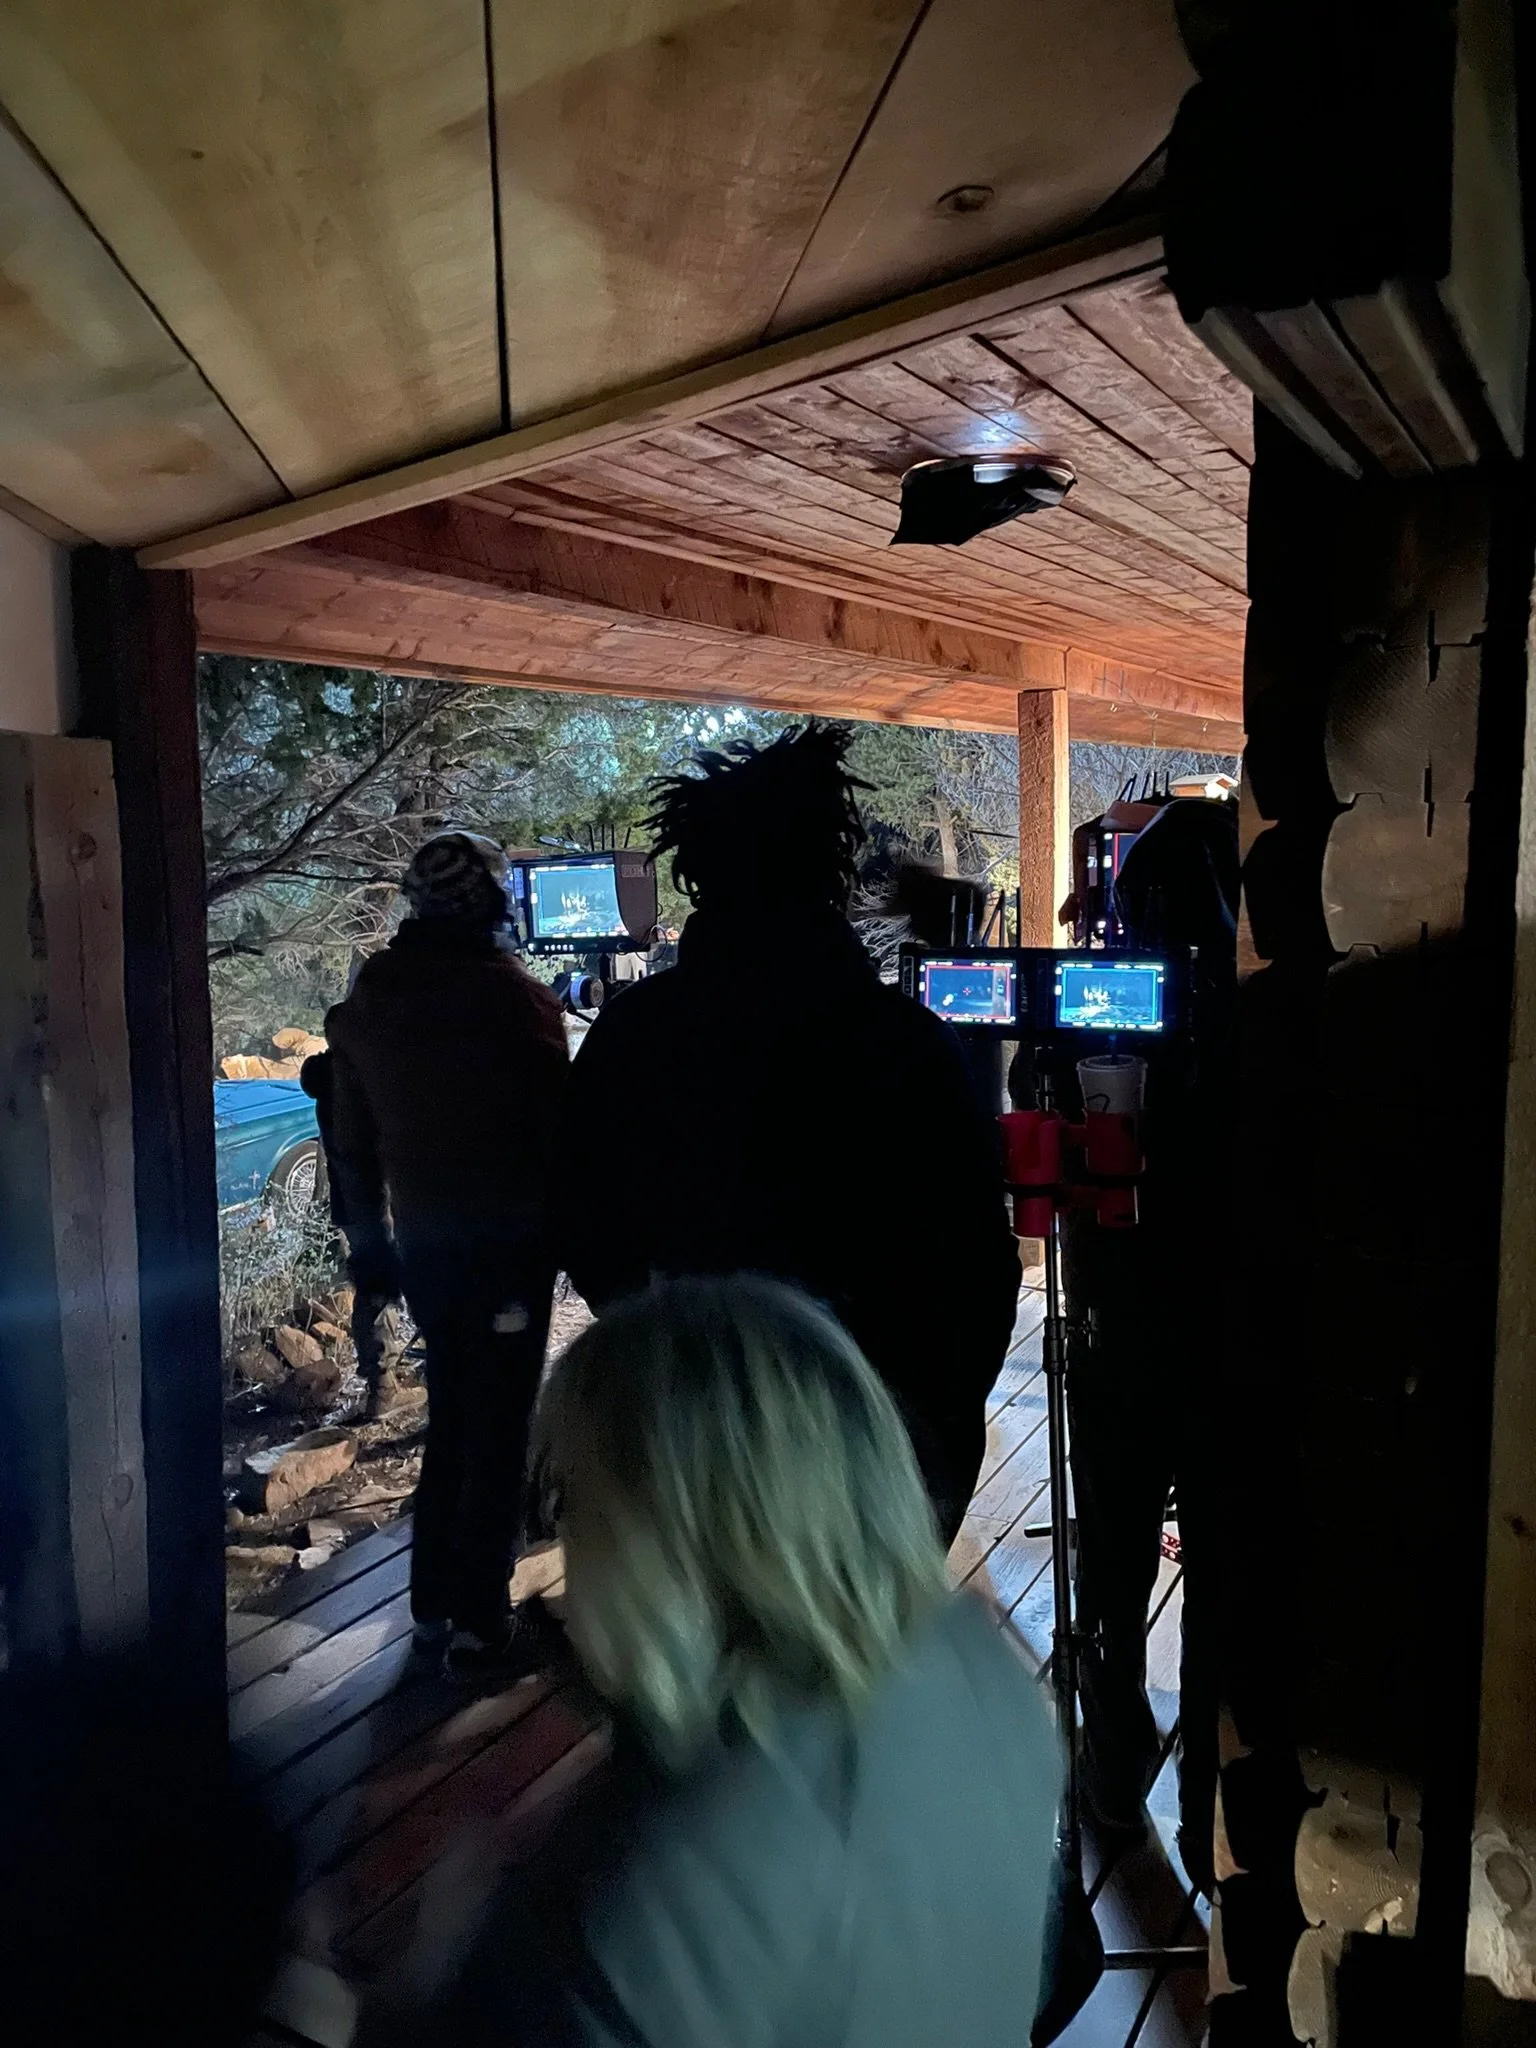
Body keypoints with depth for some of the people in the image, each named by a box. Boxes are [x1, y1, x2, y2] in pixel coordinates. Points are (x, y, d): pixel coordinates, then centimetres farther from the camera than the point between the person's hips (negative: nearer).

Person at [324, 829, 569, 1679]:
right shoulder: (515, 997, -14)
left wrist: (371, 1251, 17)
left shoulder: (365, 1004, 6)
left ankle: (433, 1602, 28)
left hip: (421, 1241, 6)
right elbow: (558, 1126, -14)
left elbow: (352, 1145, 10)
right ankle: (479, 1622, 10)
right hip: (507, 1242, -6)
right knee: (497, 1430, 5)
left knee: (449, 1418, 20)